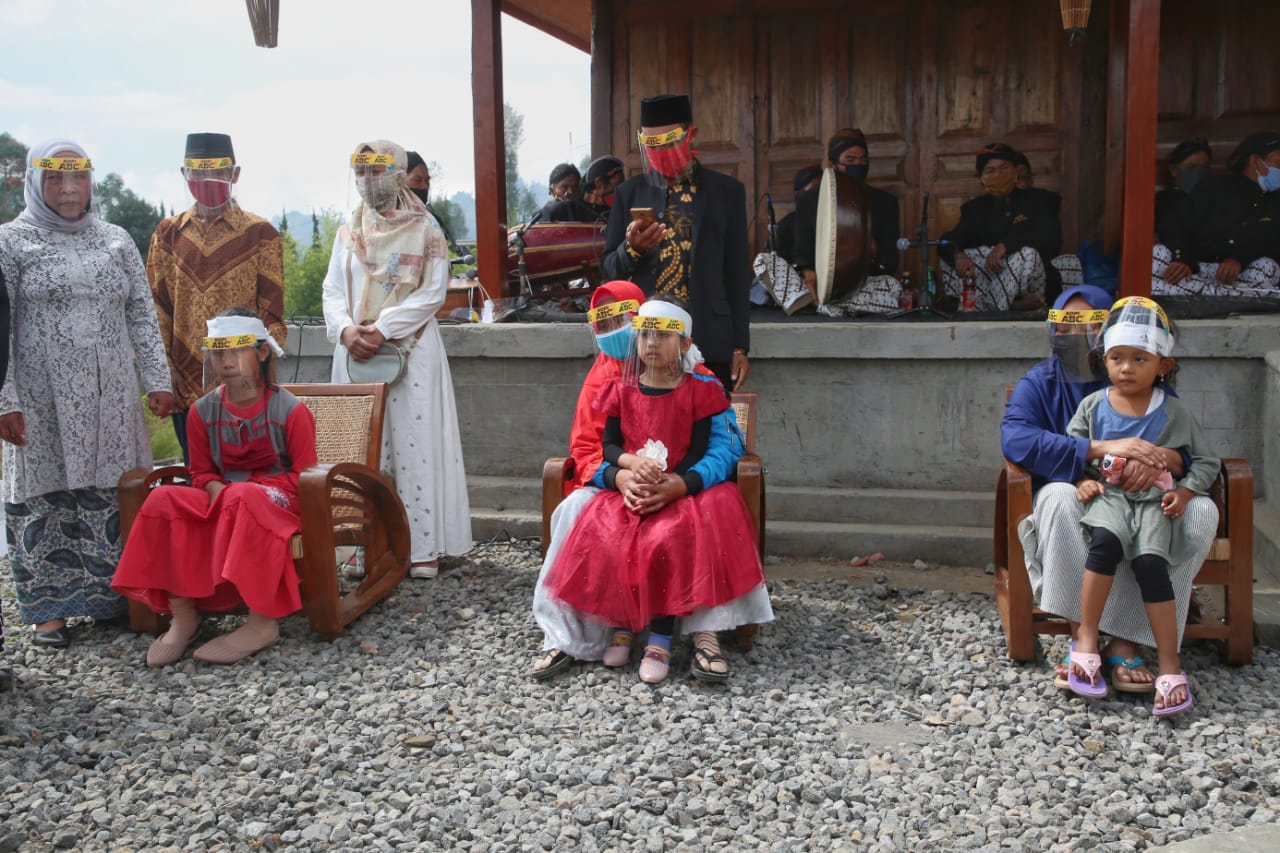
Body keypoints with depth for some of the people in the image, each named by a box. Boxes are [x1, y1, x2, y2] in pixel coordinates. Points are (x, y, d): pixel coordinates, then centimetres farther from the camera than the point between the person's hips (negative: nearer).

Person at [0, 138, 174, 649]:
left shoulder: (116, 241, 11)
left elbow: (142, 316, 12)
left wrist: (158, 380, 5)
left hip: (112, 398, 3)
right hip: (43, 400, -2)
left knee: (113, 495, 4)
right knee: (45, 498, 3)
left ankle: (112, 596, 16)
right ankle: (49, 607, 15)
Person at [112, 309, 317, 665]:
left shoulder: (290, 409, -7)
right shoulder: (203, 411, 6)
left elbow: (303, 476, -8)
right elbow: (201, 472, 13)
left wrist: (240, 487, -17)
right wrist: (216, 489, -14)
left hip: (277, 498, -5)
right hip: (222, 498, 5)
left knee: (244, 498, -39)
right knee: (164, 500, -22)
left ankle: (263, 623, -33)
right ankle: (182, 614, -19)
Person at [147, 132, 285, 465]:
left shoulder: (261, 234, 0)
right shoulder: (168, 233, 9)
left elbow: (272, 312, -2)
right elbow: (157, 307, 8)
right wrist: (166, 370, 1)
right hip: (186, 386, 3)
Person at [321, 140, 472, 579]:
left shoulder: (425, 229, 2)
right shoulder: (347, 233, 15)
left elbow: (433, 292, -7)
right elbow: (333, 290, 9)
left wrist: (383, 328, -16)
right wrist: (346, 329, -12)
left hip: (411, 349, -4)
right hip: (356, 351, 4)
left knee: (415, 443, -5)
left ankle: (423, 546, -1)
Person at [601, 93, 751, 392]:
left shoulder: (726, 191, 6)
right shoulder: (629, 193, 9)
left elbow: (737, 273, 6)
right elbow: (609, 268, 11)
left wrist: (740, 346, 4)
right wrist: (632, 249, -12)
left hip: (710, 343, -1)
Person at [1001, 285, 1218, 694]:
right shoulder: (1039, 384, 0)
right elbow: (1015, 439, -21)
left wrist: (1159, 459, -31)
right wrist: (1104, 449, -32)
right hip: (1076, 515, -2)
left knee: (1201, 511, -25)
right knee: (1058, 496, -35)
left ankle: (1125, 641, -24)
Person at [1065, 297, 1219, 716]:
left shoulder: (1173, 411, 5)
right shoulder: (1093, 405, 7)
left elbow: (1206, 460, 12)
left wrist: (1184, 491, -5)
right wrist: (1082, 480, -5)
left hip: (1154, 499, 0)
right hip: (1108, 495, 0)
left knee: (1150, 560, -28)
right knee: (1106, 540, -34)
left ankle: (1170, 662, -19)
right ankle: (1086, 638, -25)